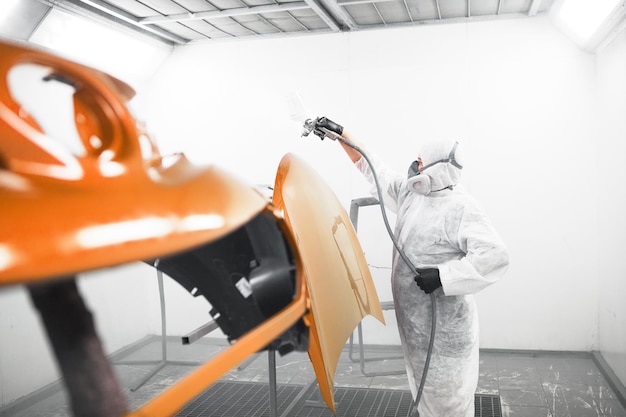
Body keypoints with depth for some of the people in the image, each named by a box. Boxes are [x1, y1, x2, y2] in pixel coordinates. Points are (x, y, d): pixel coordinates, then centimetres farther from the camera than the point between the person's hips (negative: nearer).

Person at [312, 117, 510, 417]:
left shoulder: (460, 207, -18)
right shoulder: (409, 192, 7)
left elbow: (495, 255, -26)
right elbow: (373, 168, 17)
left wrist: (442, 276, -28)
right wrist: (340, 134, 17)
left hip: (443, 321, -8)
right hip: (411, 314, 8)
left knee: (445, 392, 0)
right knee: (421, 378, 20)